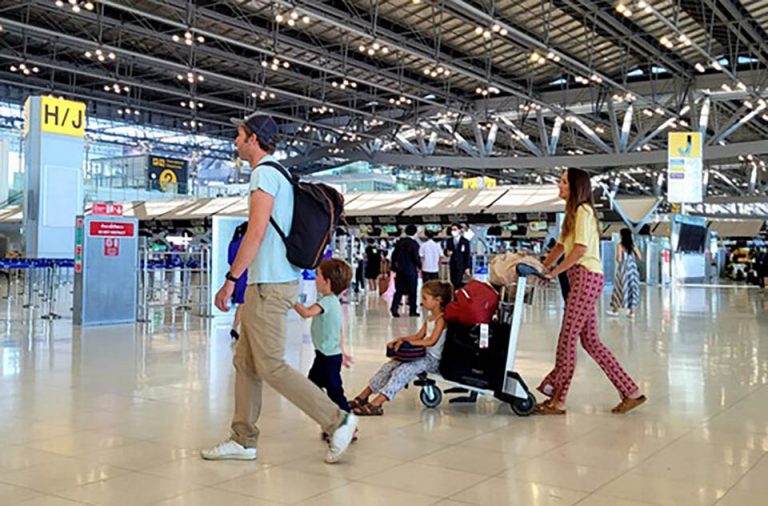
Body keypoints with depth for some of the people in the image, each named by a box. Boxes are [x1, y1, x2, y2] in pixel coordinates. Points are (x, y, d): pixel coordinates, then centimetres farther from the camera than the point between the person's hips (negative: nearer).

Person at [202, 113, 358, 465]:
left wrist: (230, 280, -17)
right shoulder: (278, 175, 19)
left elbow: (256, 233, -19)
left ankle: (337, 420, -1)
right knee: (245, 363, 12)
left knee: (271, 367, -6)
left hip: (269, 285, -10)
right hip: (268, 282, 10)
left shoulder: (264, 173, -11)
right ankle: (243, 441, 19)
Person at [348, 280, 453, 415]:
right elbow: (419, 336, 20)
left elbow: (432, 341, -23)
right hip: (424, 355, 9)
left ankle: (376, 404, -31)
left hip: (434, 360, -9)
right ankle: (363, 396, -1)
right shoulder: (430, 317, 16)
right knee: (390, 365, -3)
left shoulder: (441, 318, -13)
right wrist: (400, 339, 4)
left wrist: (407, 342, -17)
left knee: (403, 369, -27)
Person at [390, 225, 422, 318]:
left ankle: (394, 307, -7)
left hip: (400, 270, 5)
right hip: (411, 271, -5)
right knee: (412, 291, 6)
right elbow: (416, 257, -15)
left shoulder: (400, 242, 5)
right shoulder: (414, 244, -12)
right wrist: (419, 265, 4)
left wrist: (394, 267, 17)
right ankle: (412, 311, 9)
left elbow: (394, 255, 8)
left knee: (399, 290, 9)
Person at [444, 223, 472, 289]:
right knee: (453, 283, 4)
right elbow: (446, 251, 13)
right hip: (452, 265, 4)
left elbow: (468, 255, -2)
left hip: (461, 266, -4)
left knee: (458, 282, -12)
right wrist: (447, 253, -13)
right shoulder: (449, 241, 9)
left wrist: (467, 268, -7)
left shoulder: (465, 241, -3)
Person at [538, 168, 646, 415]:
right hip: (583, 278, 10)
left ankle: (558, 401, -1)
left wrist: (554, 272, -15)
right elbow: (560, 247, 20)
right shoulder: (573, 213, 21)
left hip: (586, 277, -10)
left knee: (567, 337, -7)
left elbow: (581, 249, -17)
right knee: (590, 339, 9)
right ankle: (630, 391, 12)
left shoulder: (583, 210, -8)